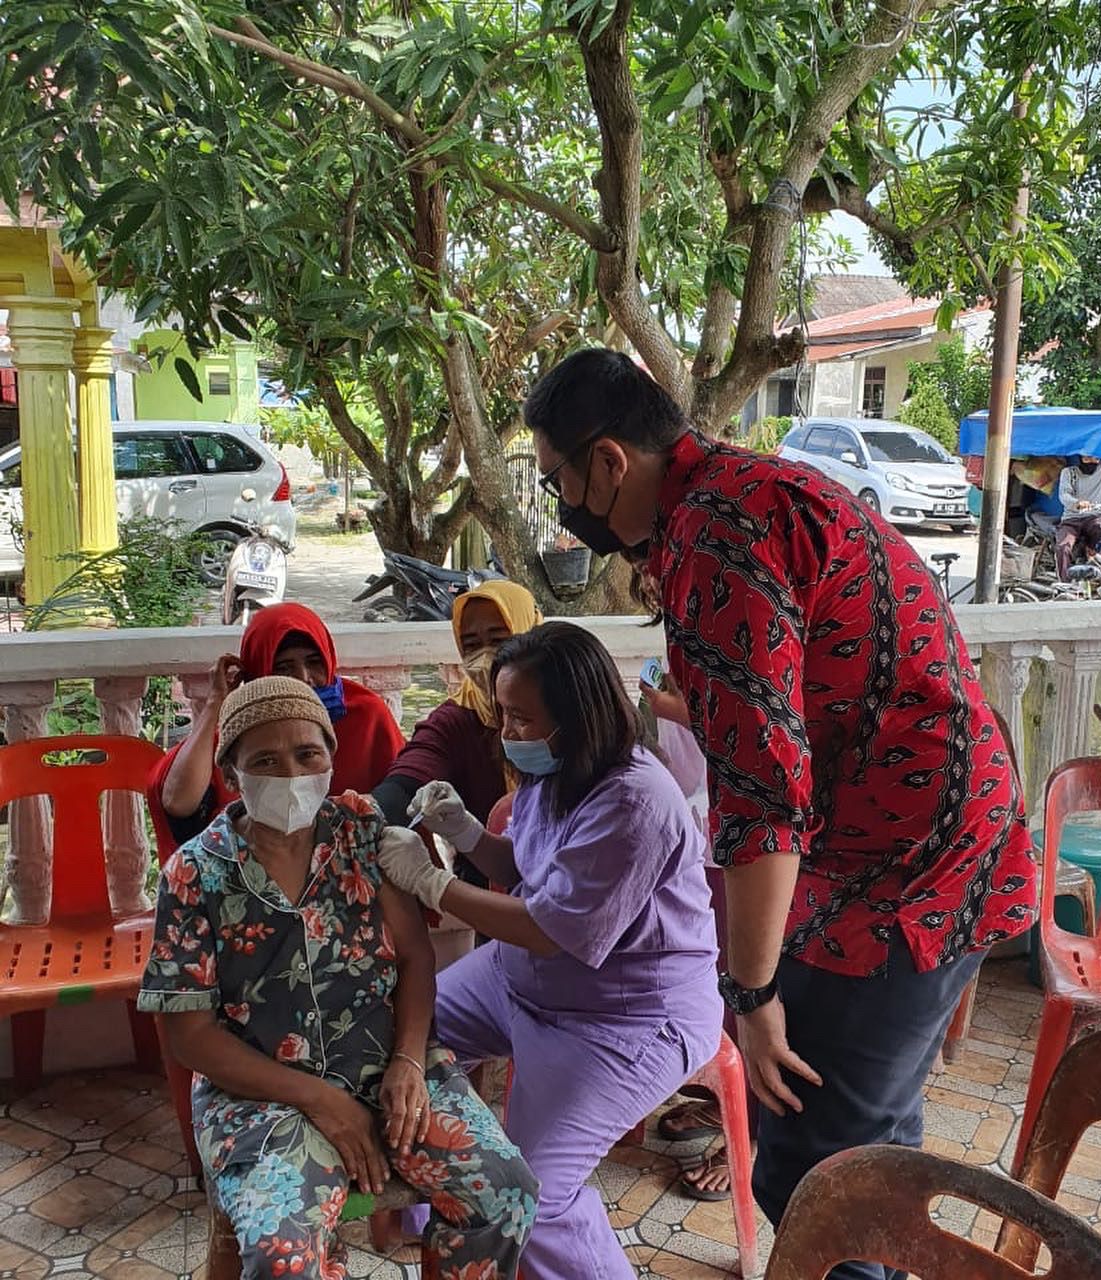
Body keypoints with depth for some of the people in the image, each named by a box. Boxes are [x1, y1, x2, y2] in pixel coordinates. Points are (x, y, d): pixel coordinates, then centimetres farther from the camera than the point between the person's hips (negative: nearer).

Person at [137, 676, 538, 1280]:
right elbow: (190, 1031, -6)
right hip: (262, 1086, -2)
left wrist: (409, 1060, -13)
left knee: (506, 1194, -15)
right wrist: (316, 1098, -13)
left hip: (387, 1061, 3)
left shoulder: (364, 828, 0)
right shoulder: (195, 874, -7)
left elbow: (414, 951, 2)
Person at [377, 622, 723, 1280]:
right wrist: (463, 829, -8)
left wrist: (428, 881, -24)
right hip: (520, 973, 10)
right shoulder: (553, 771, -2)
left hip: (625, 1020, -10)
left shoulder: (635, 804, -31)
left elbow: (553, 931, -29)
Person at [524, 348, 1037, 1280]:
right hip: (942, 863, 10)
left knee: (810, 1184, 0)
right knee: (871, 1148, 22)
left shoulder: (717, 524, -19)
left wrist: (752, 991, -15)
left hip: (900, 886, -10)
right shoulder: (750, 491, 14)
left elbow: (763, 783, -23)